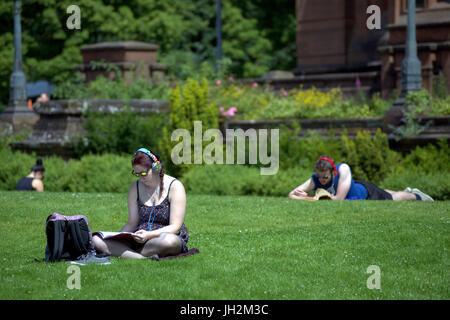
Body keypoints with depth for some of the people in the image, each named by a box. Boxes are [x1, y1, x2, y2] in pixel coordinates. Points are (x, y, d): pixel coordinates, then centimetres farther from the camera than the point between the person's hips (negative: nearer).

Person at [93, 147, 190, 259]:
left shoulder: (175, 187, -4)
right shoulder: (135, 188, 11)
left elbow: (175, 227, -11)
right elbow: (132, 223, 11)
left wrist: (149, 235, -27)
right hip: (139, 240, 5)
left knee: (169, 240, -43)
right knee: (97, 240, -17)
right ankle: (145, 258, -37)